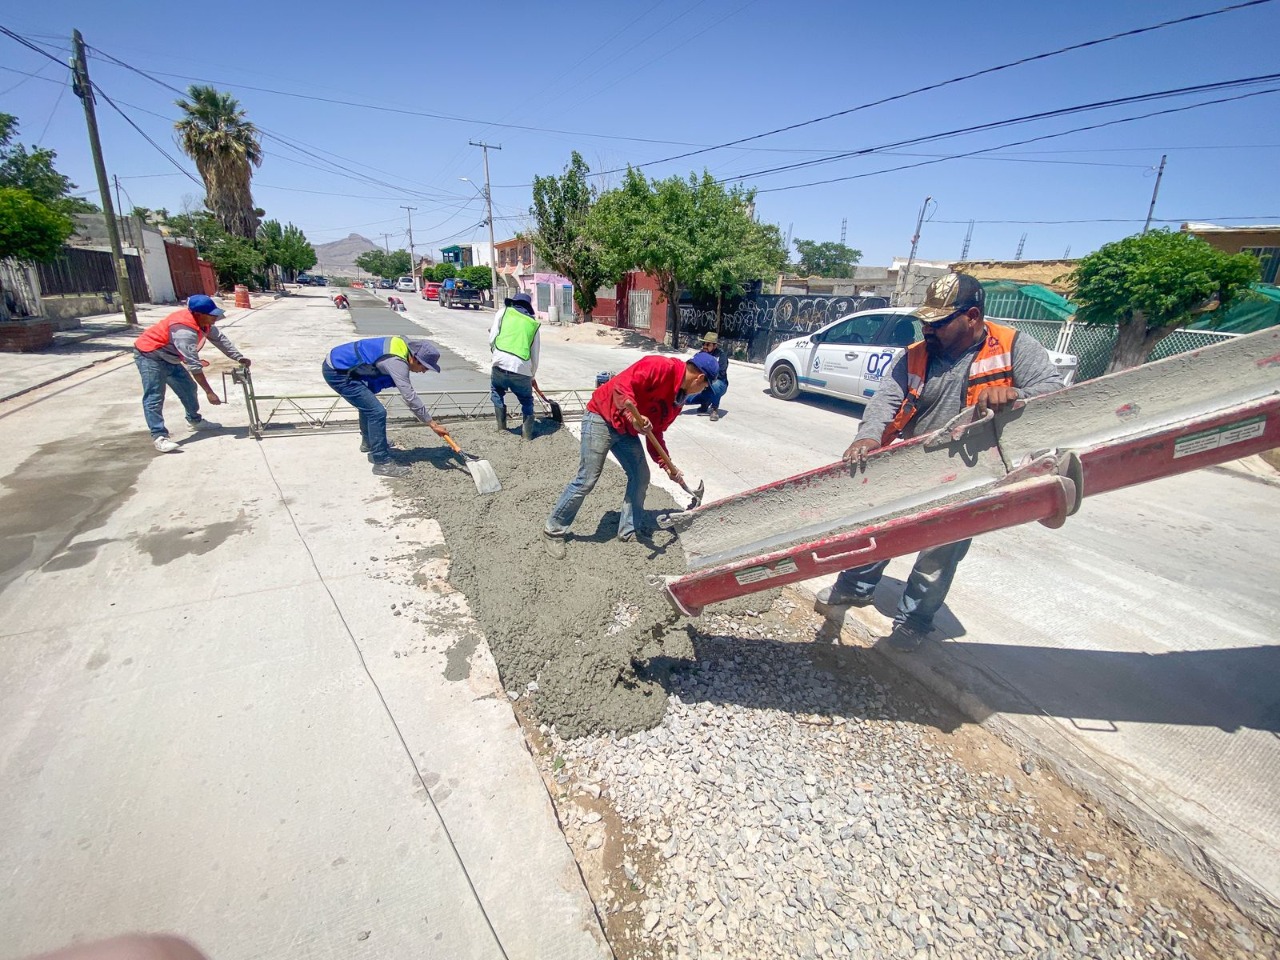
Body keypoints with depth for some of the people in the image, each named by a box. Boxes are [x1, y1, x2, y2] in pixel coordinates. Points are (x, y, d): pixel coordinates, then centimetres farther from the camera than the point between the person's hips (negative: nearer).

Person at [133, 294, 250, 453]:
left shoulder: (203, 321, -8)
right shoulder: (184, 331, -35)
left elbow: (220, 339, 7)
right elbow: (194, 365, -37)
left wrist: (239, 358, -1)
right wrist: (209, 392, -36)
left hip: (168, 357, 10)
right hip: (149, 355, -10)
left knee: (188, 388, 16)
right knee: (154, 397, -13)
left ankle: (195, 421, 33)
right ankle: (159, 437, -16)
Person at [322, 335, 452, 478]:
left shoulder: (401, 346, 2)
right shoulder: (396, 362, -26)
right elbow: (410, 397, -27)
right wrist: (432, 424, -22)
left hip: (336, 363, 10)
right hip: (337, 373, -10)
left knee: (367, 404, 29)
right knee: (377, 412, -14)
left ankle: (368, 442, 51)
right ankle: (382, 462, -7)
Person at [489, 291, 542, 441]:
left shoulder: (503, 312, 15)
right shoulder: (534, 324, 20)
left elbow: (492, 339, 7)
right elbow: (535, 355, 22)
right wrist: (532, 375, 36)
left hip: (501, 364, 0)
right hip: (523, 370, 1)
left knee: (497, 393, 29)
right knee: (527, 401, 23)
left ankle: (501, 426, 26)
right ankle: (527, 433, 17)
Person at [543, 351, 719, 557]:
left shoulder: (678, 399, 8)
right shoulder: (662, 367, -20)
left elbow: (656, 432, 11)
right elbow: (622, 385, -31)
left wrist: (666, 464, 5)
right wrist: (633, 416, -43)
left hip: (626, 429, 9)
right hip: (602, 418, -9)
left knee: (641, 477, 5)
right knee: (586, 480, -8)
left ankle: (628, 532, 20)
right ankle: (553, 530, 7)